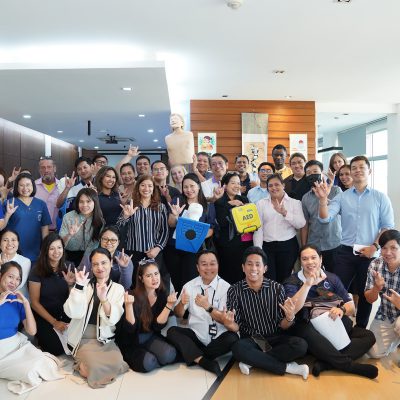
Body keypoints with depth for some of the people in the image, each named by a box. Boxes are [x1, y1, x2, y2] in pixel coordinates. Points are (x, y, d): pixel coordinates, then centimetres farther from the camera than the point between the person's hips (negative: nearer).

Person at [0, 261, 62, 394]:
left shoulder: (18, 299, 2)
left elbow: (32, 331, -3)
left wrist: (26, 303, -13)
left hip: (19, 343, 4)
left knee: (44, 365, -20)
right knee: (31, 373, -23)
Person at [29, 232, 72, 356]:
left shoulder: (67, 268, 1)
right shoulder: (37, 270, -10)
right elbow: (35, 302, -8)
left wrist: (71, 284, -16)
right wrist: (54, 322, -13)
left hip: (65, 315, 3)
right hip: (43, 317, -3)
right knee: (56, 349, -19)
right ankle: (42, 339, 11)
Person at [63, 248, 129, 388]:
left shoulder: (118, 288, 1)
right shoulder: (84, 285, 2)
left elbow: (113, 319, -13)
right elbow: (73, 313, -13)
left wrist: (103, 298, -29)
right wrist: (79, 286, -20)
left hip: (105, 339, 2)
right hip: (83, 338, -1)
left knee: (117, 363, -24)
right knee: (95, 366, -27)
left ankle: (87, 365, 3)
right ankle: (83, 362, 5)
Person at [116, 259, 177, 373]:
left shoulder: (162, 294, -7)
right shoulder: (134, 296, -20)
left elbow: (158, 325, -11)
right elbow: (130, 328, -23)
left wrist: (169, 304, -24)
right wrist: (128, 305, -39)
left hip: (151, 337, 3)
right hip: (131, 341, -3)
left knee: (169, 355, -24)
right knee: (148, 363, -28)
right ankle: (132, 358, 3)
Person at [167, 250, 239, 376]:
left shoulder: (225, 287, -6)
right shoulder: (189, 286, 3)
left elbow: (226, 320, -12)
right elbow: (178, 314, 2)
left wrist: (208, 306, -29)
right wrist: (181, 303, -21)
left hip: (217, 339, -2)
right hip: (195, 336, 2)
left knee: (232, 338, -30)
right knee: (172, 331, -21)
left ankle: (192, 355, -14)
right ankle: (204, 361, -27)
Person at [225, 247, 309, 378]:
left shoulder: (277, 288, -5)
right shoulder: (235, 291, -5)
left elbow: (283, 326, -3)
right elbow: (236, 327, -5)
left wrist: (289, 318, -26)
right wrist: (229, 324, -29)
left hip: (275, 338, 1)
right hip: (250, 340, -1)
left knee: (300, 345, -26)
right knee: (238, 348, -34)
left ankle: (252, 361, -17)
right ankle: (287, 367, -18)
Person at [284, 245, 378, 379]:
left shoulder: (332, 278, 11)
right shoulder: (292, 282, -1)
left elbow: (351, 307, 8)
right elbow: (292, 309, -18)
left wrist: (342, 310, -16)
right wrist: (308, 284, -21)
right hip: (308, 328, -4)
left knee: (368, 336, -17)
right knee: (311, 336, -38)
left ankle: (325, 363, -28)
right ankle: (351, 366, -21)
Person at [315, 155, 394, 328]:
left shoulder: (380, 197, 2)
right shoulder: (342, 197, 4)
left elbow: (388, 226, -1)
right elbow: (325, 218, -8)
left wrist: (375, 246, -12)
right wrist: (323, 199, -24)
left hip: (369, 253, 0)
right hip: (345, 252, 0)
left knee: (365, 294, 13)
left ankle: (361, 328, 30)